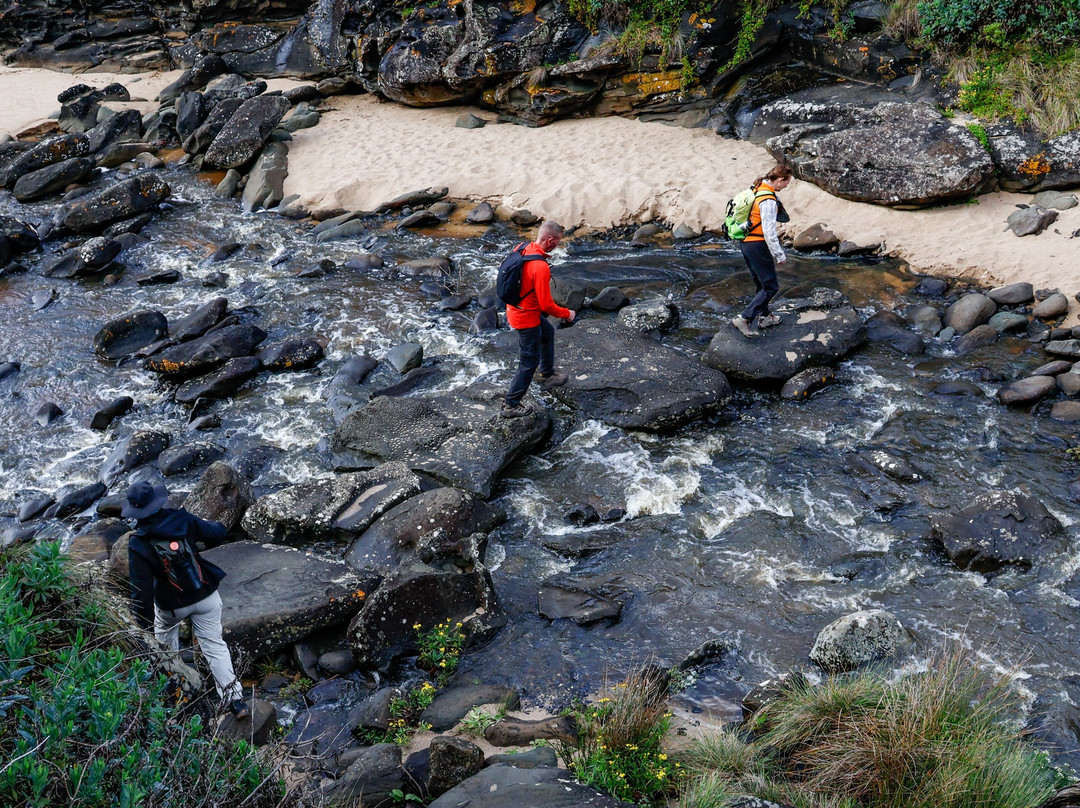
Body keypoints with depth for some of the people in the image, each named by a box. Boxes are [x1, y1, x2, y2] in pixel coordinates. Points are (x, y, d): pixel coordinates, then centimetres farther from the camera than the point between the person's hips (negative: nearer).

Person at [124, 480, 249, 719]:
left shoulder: (138, 544, -18)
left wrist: (144, 622, -8)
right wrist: (220, 527, 23)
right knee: (214, 646, 8)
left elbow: (141, 588, -17)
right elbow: (214, 533, -2)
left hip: (172, 605, -1)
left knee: (165, 633, 33)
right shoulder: (180, 519, -13)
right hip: (206, 596, 1)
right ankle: (235, 698, 1)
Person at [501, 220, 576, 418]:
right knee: (529, 362, 5)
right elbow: (546, 305, -26)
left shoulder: (522, 250, -5)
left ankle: (547, 374, 49)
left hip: (515, 310, 9)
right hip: (527, 318, -9)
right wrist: (567, 314, -10)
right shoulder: (540, 267, -32)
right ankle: (510, 405, 14)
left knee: (547, 333, 32)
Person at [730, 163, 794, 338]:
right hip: (758, 245, -10)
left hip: (745, 242, 10)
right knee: (770, 287, 0)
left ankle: (765, 317, 36)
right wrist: (780, 255, -15)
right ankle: (744, 319, -5)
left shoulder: (757, 189, 6)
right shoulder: (768, 200, -24)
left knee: (761, 284, 23)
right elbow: (769, 232, -24)